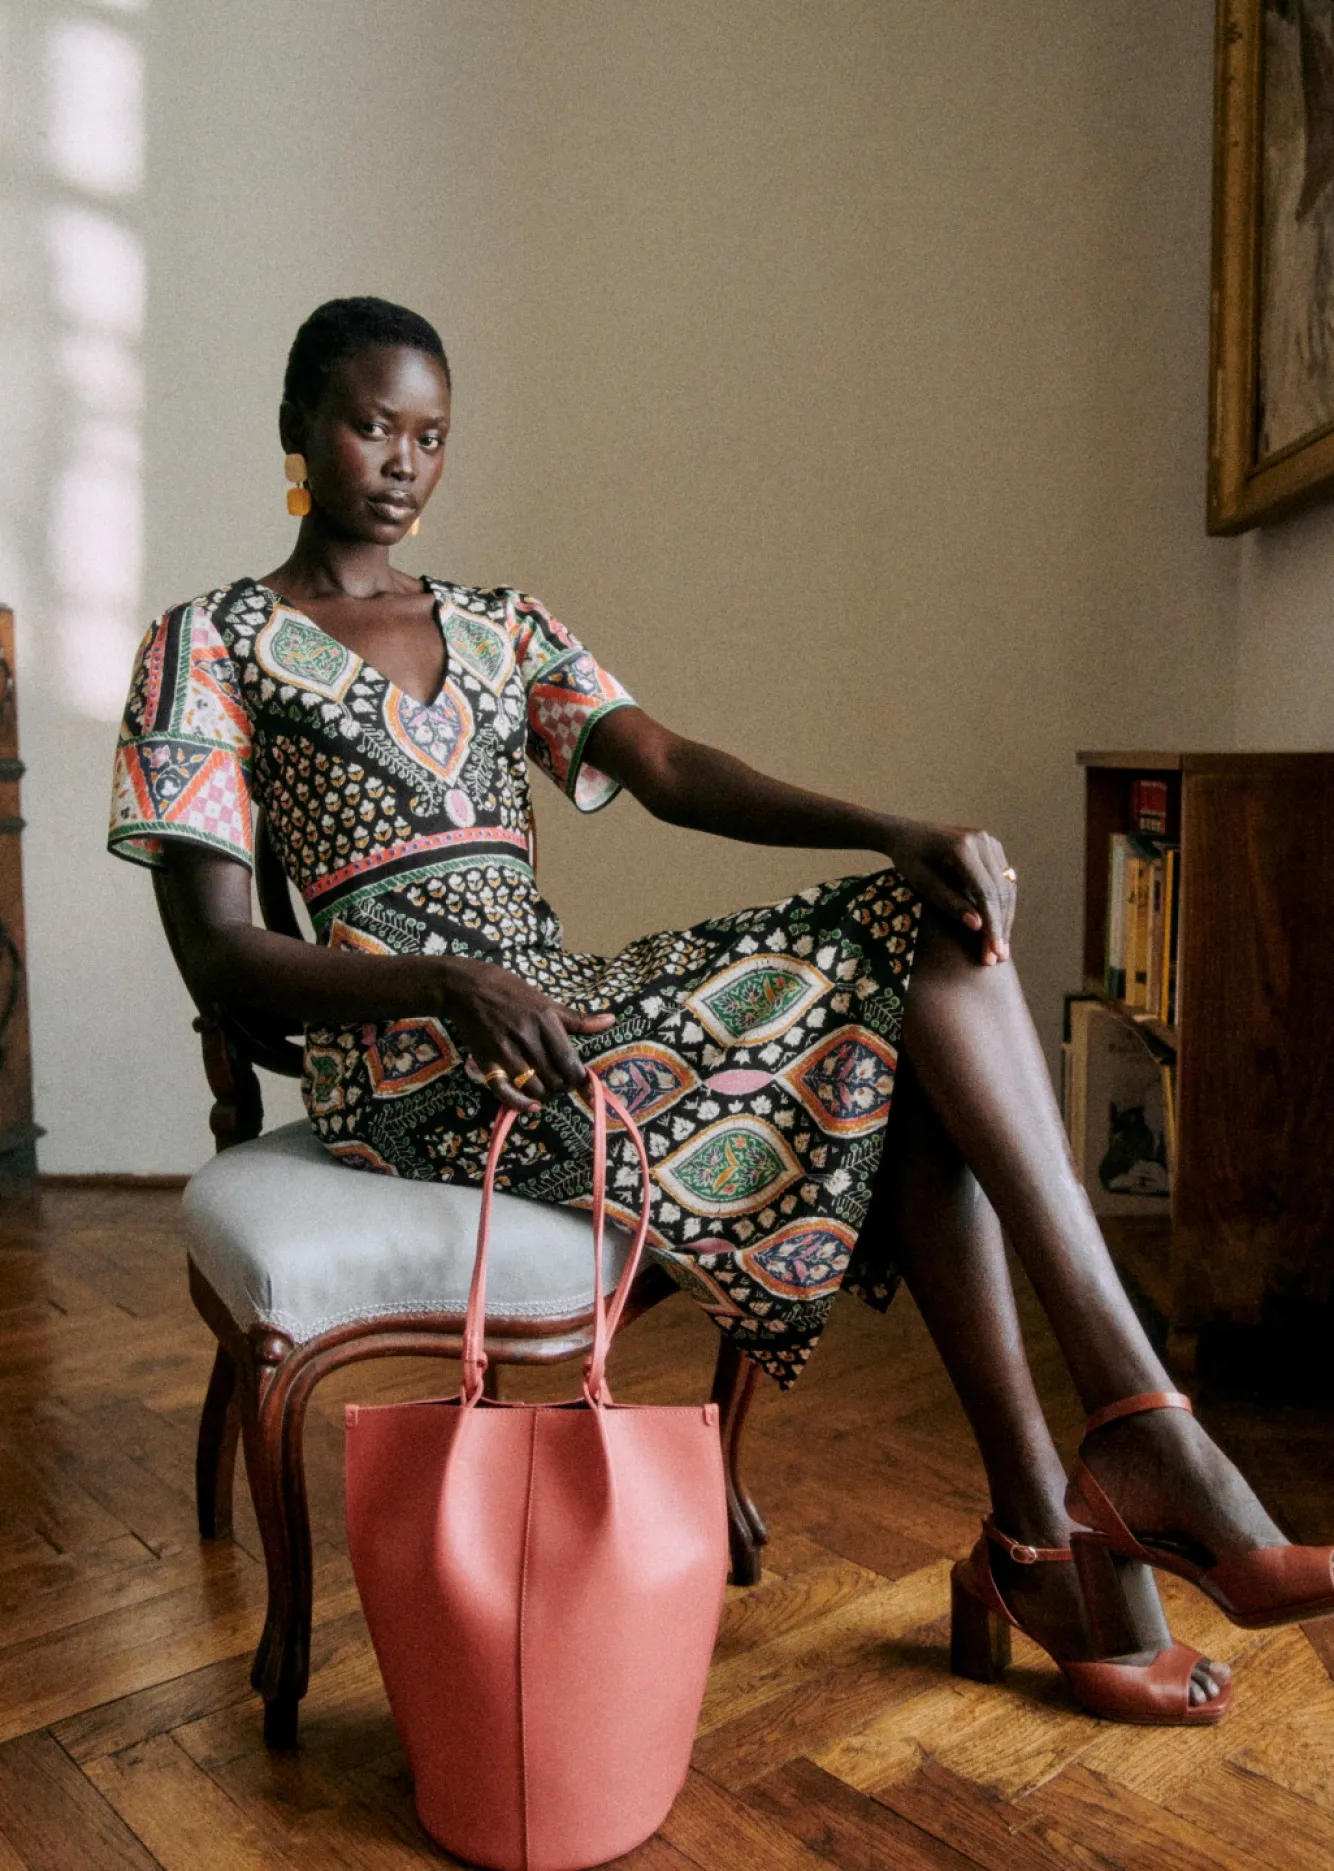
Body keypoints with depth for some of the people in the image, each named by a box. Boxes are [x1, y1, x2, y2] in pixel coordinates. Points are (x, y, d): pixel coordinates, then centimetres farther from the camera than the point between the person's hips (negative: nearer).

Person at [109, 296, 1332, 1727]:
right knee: (900, 985, -21)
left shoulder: (500, 628, 20)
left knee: (931, 928, -19)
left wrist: (893, 832, -16)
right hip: (411, 1067, -5)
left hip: (552, 1006, 6)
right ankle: (1144, 1434, -16)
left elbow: (669, 771, 3)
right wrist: (446, 983, -24)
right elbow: (217, 958, -5)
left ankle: (1039, 1536, -18)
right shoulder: (213, 643, 4)